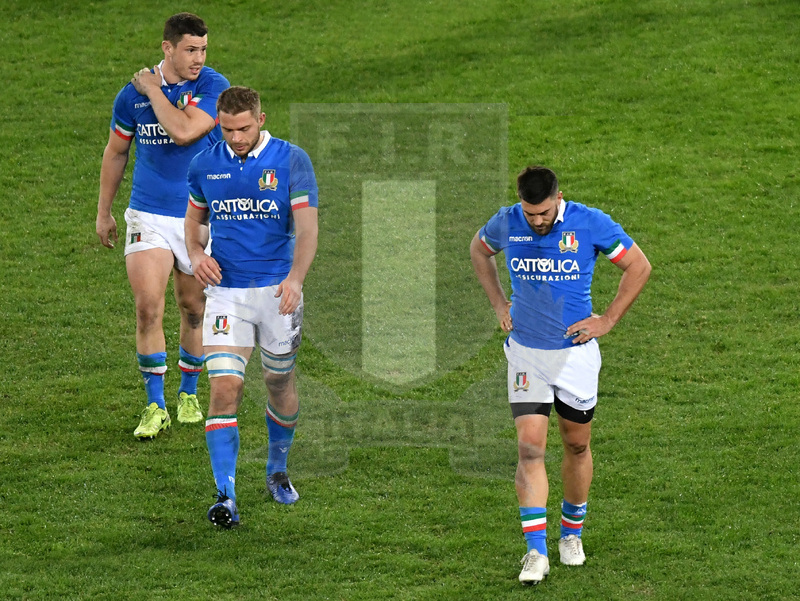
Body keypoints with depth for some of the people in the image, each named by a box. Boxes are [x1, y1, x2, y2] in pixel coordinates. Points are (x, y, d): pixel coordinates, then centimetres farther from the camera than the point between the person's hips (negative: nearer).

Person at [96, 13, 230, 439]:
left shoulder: (213, 87, -9)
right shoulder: (132, 94, -1)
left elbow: (184, 131, -26)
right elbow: (116, 152, 13)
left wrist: (153, 91, -14)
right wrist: (103, 212, 16)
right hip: (148, 217, 1)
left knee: (194, 310, 11)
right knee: (147, 307, -11)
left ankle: (188, 395, 31)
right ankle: (155, 406, -2)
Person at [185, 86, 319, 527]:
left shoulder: (291, 160, -6)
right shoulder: (205, 165, 3)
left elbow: (307, 226, -12)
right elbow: (194, 218, 18)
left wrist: (295, 278, -27)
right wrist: (196, 254, -4)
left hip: (277, 290, -1)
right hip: (226, 291, 1)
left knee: (280, 383, 14)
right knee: (224, 389, -13)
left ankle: (278, 470, 40)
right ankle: (225, 496, -14)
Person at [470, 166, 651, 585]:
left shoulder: (590, 223, -14)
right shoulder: (506, 224, -7)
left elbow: (639, 266, -2)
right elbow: (479, 250, 17)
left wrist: (608, 320, -6)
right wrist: (498, 303, 9)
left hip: (575, 350, 0)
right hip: (525, 353, 0)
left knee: (577, 445, 11)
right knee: (530, 445, -11)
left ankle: (572, 531, 34)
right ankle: (536, 551, -12)